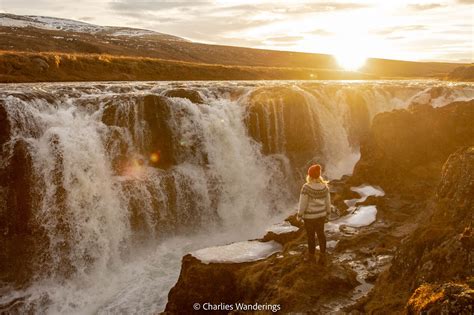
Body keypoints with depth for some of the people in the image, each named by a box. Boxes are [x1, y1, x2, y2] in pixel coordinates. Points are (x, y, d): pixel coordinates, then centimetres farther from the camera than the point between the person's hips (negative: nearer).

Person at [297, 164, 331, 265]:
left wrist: (299, 215, -4)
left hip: (309, 216, -4)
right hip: (321, 214, 4)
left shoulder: (306, 187, -24)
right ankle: (323, 256, 22)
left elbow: (303, 203, -19)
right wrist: (327, 213, 16)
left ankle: (311, 256, 30)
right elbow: (328, 201, 1)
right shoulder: (324, 186, -8)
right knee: (321, 234, 19)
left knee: (311, 236, 13)